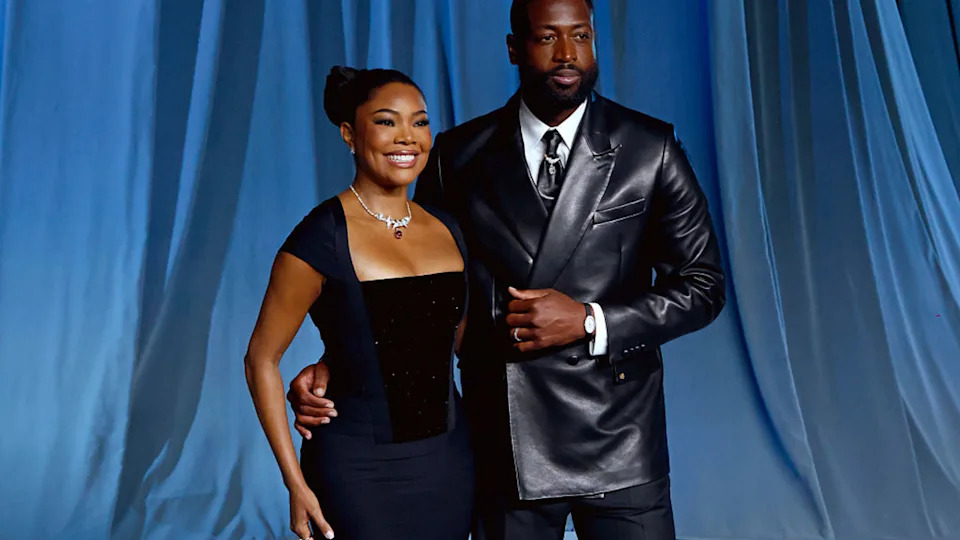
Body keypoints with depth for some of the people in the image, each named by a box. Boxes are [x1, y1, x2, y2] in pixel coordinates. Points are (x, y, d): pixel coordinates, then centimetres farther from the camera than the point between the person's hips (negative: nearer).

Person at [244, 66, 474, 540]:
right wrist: (296, 484, -10)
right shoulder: (322, 237, -12)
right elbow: (261, 359, -8)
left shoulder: (448, 229, 4)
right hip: (359, 470, -5)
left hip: (448, 463, 5)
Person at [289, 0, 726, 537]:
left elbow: (703, 286, -1)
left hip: (616, 438, -1)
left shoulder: (650, 148, -4)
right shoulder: (460, 154, 0)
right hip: (501, 440, 1)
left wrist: (590, 322, -15)